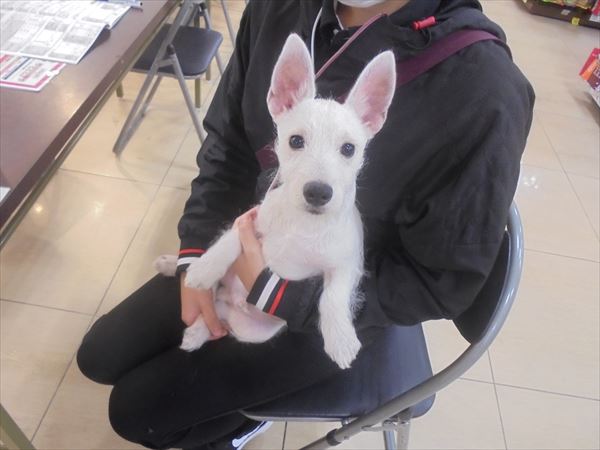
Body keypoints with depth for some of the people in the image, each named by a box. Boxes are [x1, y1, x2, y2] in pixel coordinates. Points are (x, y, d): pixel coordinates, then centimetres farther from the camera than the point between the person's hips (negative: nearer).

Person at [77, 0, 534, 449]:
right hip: (245, 247, 6)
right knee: (100, 356, 14)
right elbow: (228, 143, 0)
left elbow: (441, 281, -20)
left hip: (328, 310, -5)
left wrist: (277, 292, -26)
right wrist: (196, 256, -10)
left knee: (136, 407, 0)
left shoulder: (483, 89, -31)